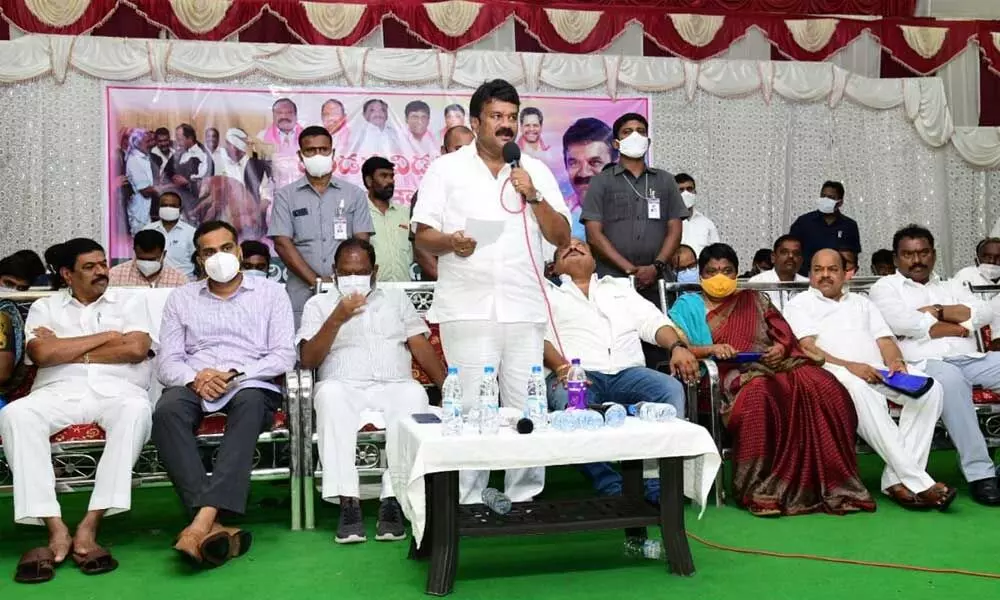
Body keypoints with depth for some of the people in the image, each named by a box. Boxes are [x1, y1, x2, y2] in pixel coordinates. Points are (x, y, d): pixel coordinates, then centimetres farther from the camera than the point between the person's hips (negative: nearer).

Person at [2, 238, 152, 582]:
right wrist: (105, 336, 3)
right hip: (59, 391, 1)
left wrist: (69, 352, 2)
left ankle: (89, 526, -36)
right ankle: (56, 529, -34)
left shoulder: (128, 304, 19)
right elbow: (41, 354, 0)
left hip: (116, 390, -1)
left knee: (136, 410, -37)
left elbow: (136, 349, -1)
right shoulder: (44, 308, 19)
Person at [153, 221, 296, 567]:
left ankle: (202, 523, -49)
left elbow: (284, 356, 2)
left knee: (249, 403, -38)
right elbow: (167, 362, 11)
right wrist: (195, 378, -13)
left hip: (252, 383, -2)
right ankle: (215, 526, -43)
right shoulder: (181, 298, 20)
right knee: (167, 411, -34)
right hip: (194, 384, 2)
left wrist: (233, 374, -14)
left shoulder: (271, 293, 14)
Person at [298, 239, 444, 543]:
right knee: (330, 394, -37)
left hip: (394, 385, 1)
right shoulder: (319, 304, 18)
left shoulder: (396, 298, 23)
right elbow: (308, 361, 5)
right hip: (344, 387, -1)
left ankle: (392, 501, -34)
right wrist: (337, 319, -8)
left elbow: (421, 347, 13)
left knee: (414, 395, -35)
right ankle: (348, 503, -36)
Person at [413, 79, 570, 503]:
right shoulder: (446, 169, 8)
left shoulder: (536, 172, 14)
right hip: (468, 309, -2)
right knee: (471, 410, -3)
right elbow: (423, 236, 2)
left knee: (528, 411, 3)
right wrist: (451, 242, -19)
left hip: (525, 310, 3)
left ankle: (525, 498, 15)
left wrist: (533, 196, -3)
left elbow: (562, 237, 10)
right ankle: (468, 502, 7)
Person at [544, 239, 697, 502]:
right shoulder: (548, 293, 22)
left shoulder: (620, 287, 31)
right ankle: (611, 490, -28)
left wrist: (677, 347, -3)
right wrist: (560, 366, -15)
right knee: (571, 402, -38)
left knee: (672, 389, -27)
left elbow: (652, 322, 19)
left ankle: (658, 488, -24)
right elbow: (538, 335, 5)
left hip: (628, 372, 3)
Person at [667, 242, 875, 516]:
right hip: (734, 373, -3)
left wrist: (780, 348, -5)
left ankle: (829, 483, -22)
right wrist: (711, 349, -13)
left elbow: (785, 335, 19)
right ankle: (763, 488, -30)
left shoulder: (755, 300, 29)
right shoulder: (687, 305, 19)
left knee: (824, 388, -27)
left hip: (776, 363, 4)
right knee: (759, 394, -39)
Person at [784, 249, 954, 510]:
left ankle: (896, 480, -29)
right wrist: (848, 366, -18)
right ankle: (918, 482, -38)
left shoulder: (861, 302, 31)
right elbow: (807, 347, -3)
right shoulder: (800, 304, 15)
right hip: (835, 372, -5)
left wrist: (895, 360, -6)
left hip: (879, 372, 5)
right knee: (858, 389, -40)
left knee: (929, 388, -24)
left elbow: (885, 340, 19)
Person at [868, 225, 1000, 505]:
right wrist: (959, 327, 2)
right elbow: (901, 323, -7)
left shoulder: (952, 286, 29)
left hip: (972, 359, 5)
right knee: (950, 379, -39)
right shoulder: (885, 287, 14)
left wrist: (937, 310, -2)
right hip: (924, 363, -5)